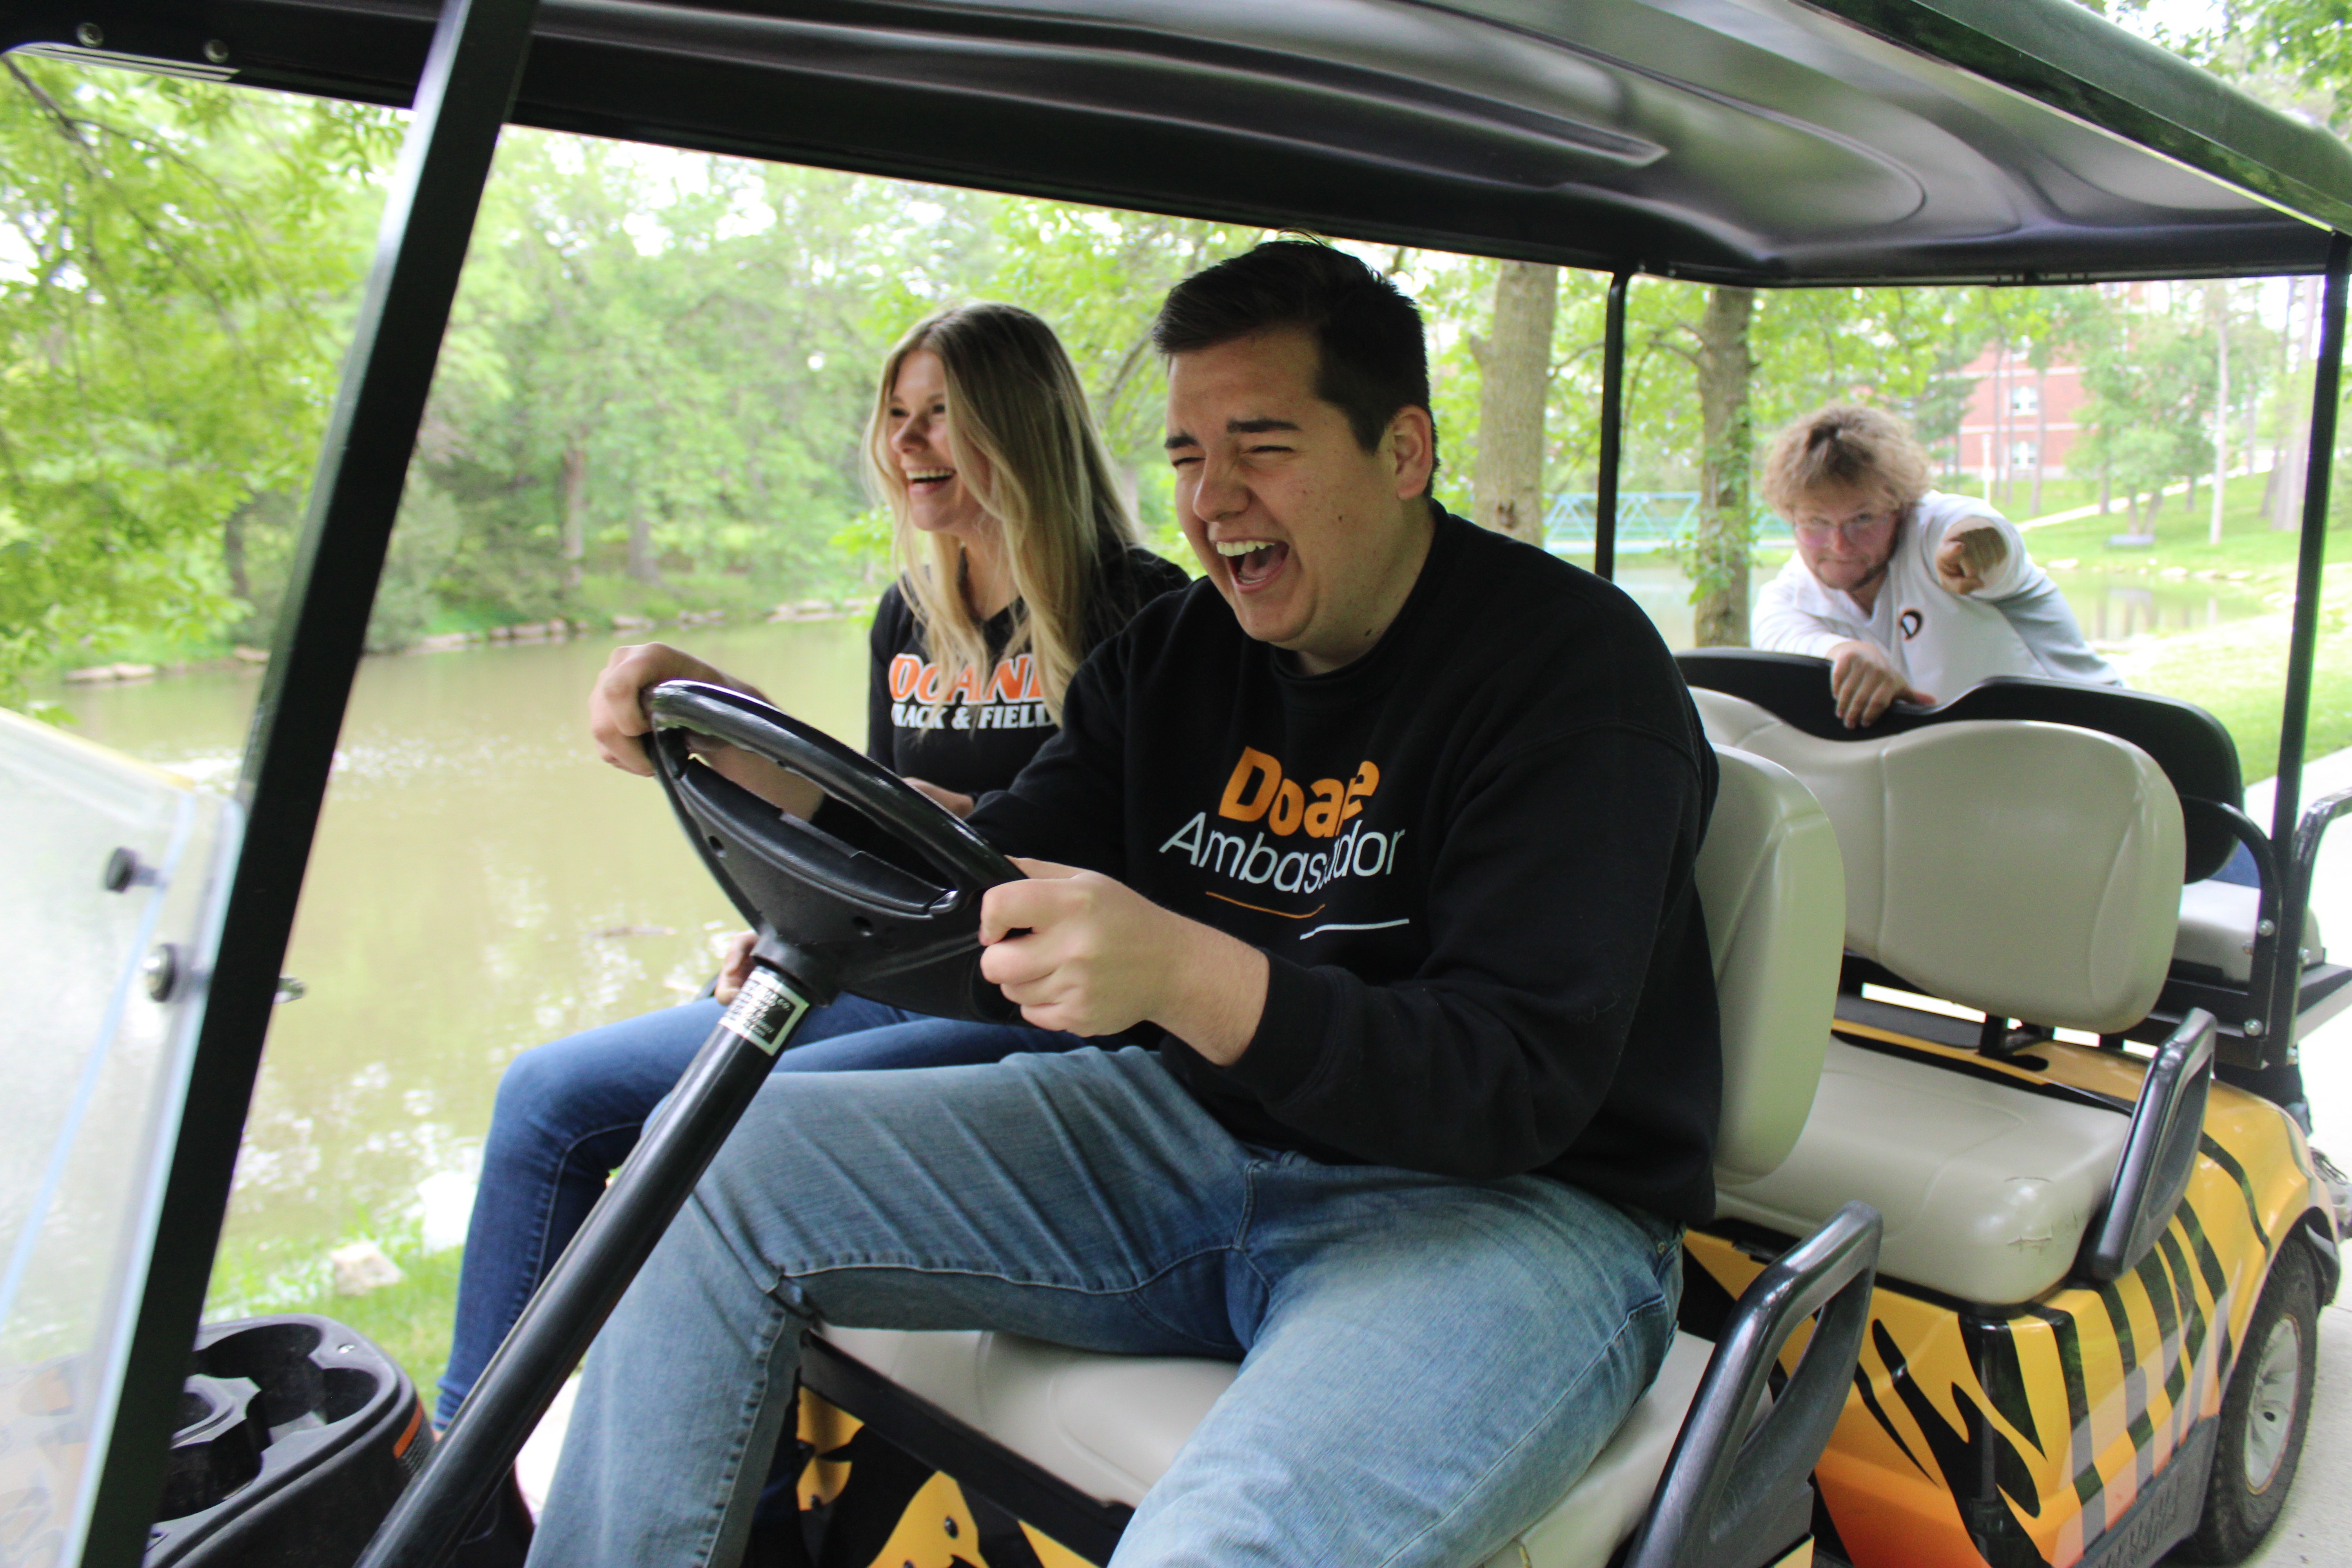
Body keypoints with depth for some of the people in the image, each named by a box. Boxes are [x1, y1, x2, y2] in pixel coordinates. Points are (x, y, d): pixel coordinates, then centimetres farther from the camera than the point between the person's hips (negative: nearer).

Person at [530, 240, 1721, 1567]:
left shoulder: (1576, 670, -12)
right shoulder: (1174, 650, 8)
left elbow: (1520, 1084, -21)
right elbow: (993, 894, 7)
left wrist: (1189, 978, -35)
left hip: (1503, 1203, -5)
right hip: (1198, 1134, 6)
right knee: (726, 1159, -3)